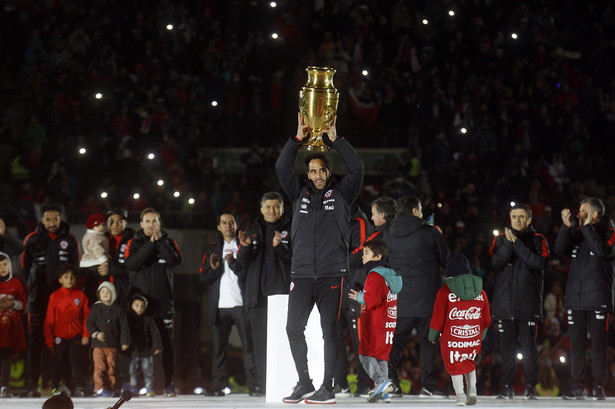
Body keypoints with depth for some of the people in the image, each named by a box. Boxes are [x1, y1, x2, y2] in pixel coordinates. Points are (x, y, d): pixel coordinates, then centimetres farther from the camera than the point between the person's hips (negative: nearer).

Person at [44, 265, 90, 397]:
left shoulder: (80, 295, 2)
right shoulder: (55, 296, 1)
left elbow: (87, 316, 5)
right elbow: (49, 319, 3)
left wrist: (86, 335, -1)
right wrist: (49, 339, 1)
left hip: (76, 336, 0)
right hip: (60, 336, 1)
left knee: (76, 360, -8)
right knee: (60, 361, 5)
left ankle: (79, 387, 0)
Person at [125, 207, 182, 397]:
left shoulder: (168, 242, 11)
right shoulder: (134, 243, 8)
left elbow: (176, 260, -8)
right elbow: (131, 263, -11)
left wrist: (160, 240, -9)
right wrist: (151, 243, -13)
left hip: (163, 302, 1)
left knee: (167, 343, -1)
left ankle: (169, 383, 5)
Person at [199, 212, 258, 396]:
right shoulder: (213, 248, 18)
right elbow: (203, 278, 15)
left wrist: (233, 263, -14)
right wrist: (214, 269, -4)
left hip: (241, 304, -3)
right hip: (220, 305, 3)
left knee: (249, 345, -7)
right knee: (219, 347, 1)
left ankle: (254, 384, -6)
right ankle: (219, 386, 5)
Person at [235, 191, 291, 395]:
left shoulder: (290, 230, 6)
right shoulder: (253, 230, 16)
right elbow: (243, 262, 11)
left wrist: (279, 246, -21)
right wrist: (246, 247, -9)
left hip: (283, 292, -3)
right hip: (258, 292, 3)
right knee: (261, 339, 1)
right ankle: (263, 384, 3)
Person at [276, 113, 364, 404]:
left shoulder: (341, 194, 8)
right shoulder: (299, 193, 14)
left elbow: (357, 168, -4)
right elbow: (282, 168, 6)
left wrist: (335, 140, -7)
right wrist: (297, 140, -3)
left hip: (332, 274, -3)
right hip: (302, 274, 3)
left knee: (330, 331, -2)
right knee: (294, 328, 1)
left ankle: (327, 388, 1)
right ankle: (304, 384, 12)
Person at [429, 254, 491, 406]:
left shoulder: (444, 291, -9)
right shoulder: (481, 292, 3)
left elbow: (438, 318, -4)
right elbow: (486, 320, 12)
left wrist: (433, 336, 11)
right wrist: (481, 336, 27)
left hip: (452, 339, -4)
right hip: (474, 339, 4)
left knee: (455, 365, 11)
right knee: (469, 361, 25)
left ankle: (460, 396, -2)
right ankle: (472, 390, 10)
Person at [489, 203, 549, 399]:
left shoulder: (538, 240, 6)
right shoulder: (501, 239, 12)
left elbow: (538, 263, -10)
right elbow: (495, 263, -2)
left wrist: (517, 244, -12)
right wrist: (509, 243, -13)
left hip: (528, 303, -2)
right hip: (505, 302, 2)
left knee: (529, 347, -3)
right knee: (507, 348, 3)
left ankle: (530, 386, 4)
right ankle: (507, 387, 8)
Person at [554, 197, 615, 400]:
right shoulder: (576, 232, 13)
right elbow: (561, 250, 1)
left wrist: (587, 226, -15)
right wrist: (566, 226, -9)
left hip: (597, 298, -4)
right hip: (575, 297, 4)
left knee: (598, 344, -2)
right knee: (576, 344, 4)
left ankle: (598, 387, 2)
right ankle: (578, 387, 8)